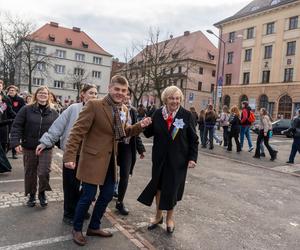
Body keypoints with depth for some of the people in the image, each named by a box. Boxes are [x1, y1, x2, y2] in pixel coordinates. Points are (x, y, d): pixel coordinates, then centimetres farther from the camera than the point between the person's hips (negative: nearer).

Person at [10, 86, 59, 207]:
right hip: (29, 148, 0)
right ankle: (31, 195, 32)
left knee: (44, 172, -5)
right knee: (30, 173, 12)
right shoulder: (26, 109, -3)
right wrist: (16, 142, -16)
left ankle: (42, 192, 22)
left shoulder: (53, 113, 4)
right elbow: (16, 126, -6)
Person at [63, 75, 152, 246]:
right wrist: (70, 156, -23)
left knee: (107, 195, 17)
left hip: (111, 160, 7)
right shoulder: (94, 105, -16)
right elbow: (78, 131, -17)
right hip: (93, 159, -7)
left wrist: (140, 126, -1)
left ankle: (94, 227, 39)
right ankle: (77, 229, 31)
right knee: (88, 197, 4)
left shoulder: (124, 110, 5)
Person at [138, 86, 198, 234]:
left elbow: (193, 139, -3)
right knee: (159, 185, 13)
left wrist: (192, 158, -10)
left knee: (173, 188, 10)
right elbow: (149, 134, 3)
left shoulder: (187, 115, -7)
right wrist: (145, 126, -18)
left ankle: (170, 217, 34)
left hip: (178, 159, -2)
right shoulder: (158, 114, -2)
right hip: (160, 157, 2)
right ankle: (158, 215, 35)